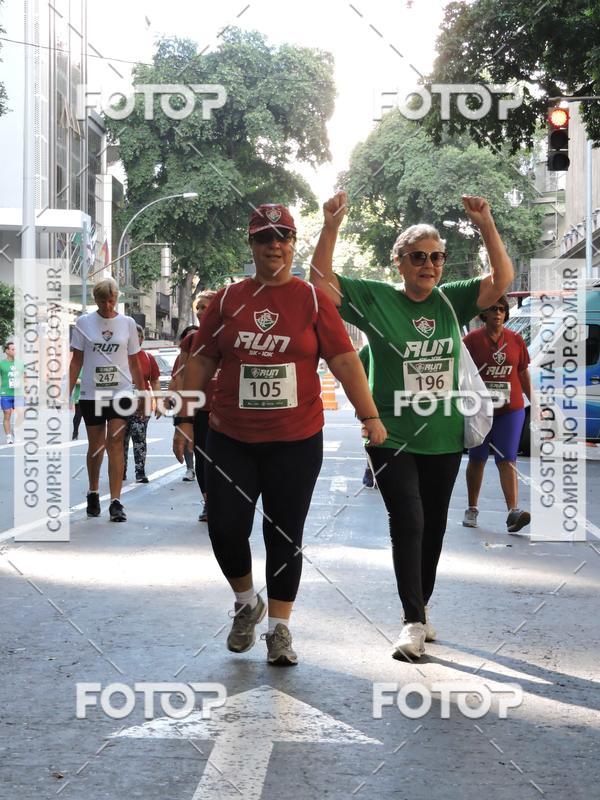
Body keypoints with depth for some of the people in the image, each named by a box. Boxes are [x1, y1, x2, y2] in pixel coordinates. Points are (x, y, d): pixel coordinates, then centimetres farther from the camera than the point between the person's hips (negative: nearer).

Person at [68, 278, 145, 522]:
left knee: (115, 443, -9)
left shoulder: (127, 323, 3)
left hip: (120, 393, 0)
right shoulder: (83, 323, 1)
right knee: (95, 445, 10)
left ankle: (116, 502, -12)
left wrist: (142, 394, 9)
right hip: (92, 393, 1)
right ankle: (93, 494, 29)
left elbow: (134, 362, 10)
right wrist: (67, 393, -3)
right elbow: (76, 361, 3)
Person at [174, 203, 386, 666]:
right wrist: (186, 420, 5)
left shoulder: (312, 300, -1)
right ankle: (247, 603, 26)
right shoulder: (228, 300, 5)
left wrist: (371, 416, -13)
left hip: (296, 441, -2)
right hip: (231, 439, 2)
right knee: (225, 527, -2)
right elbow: (201, 364, 9)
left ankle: (280, 627, 18)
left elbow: (345, 361, -5)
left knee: (285, 535, 5)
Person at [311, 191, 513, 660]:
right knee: (408, 522, -12)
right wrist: (331, 228, -23)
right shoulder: (376, 299, -5)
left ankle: (421, 609, 30)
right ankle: (414, 622, -8)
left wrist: (487, 226, -15)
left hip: (444, 439, 4)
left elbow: (502, 280, -5)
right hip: (392, 439, -4)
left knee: (433, 527, 14)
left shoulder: (451, 301, 2)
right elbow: (321, 280, -11)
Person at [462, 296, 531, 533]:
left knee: (507, 460, -7)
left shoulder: (516, 340, 6)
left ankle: (513, 513, -17)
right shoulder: (472, 339, -2)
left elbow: (524, 374, 13)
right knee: (477, 459, 11)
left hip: (511, 409, 1)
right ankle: (472, 509, 24)